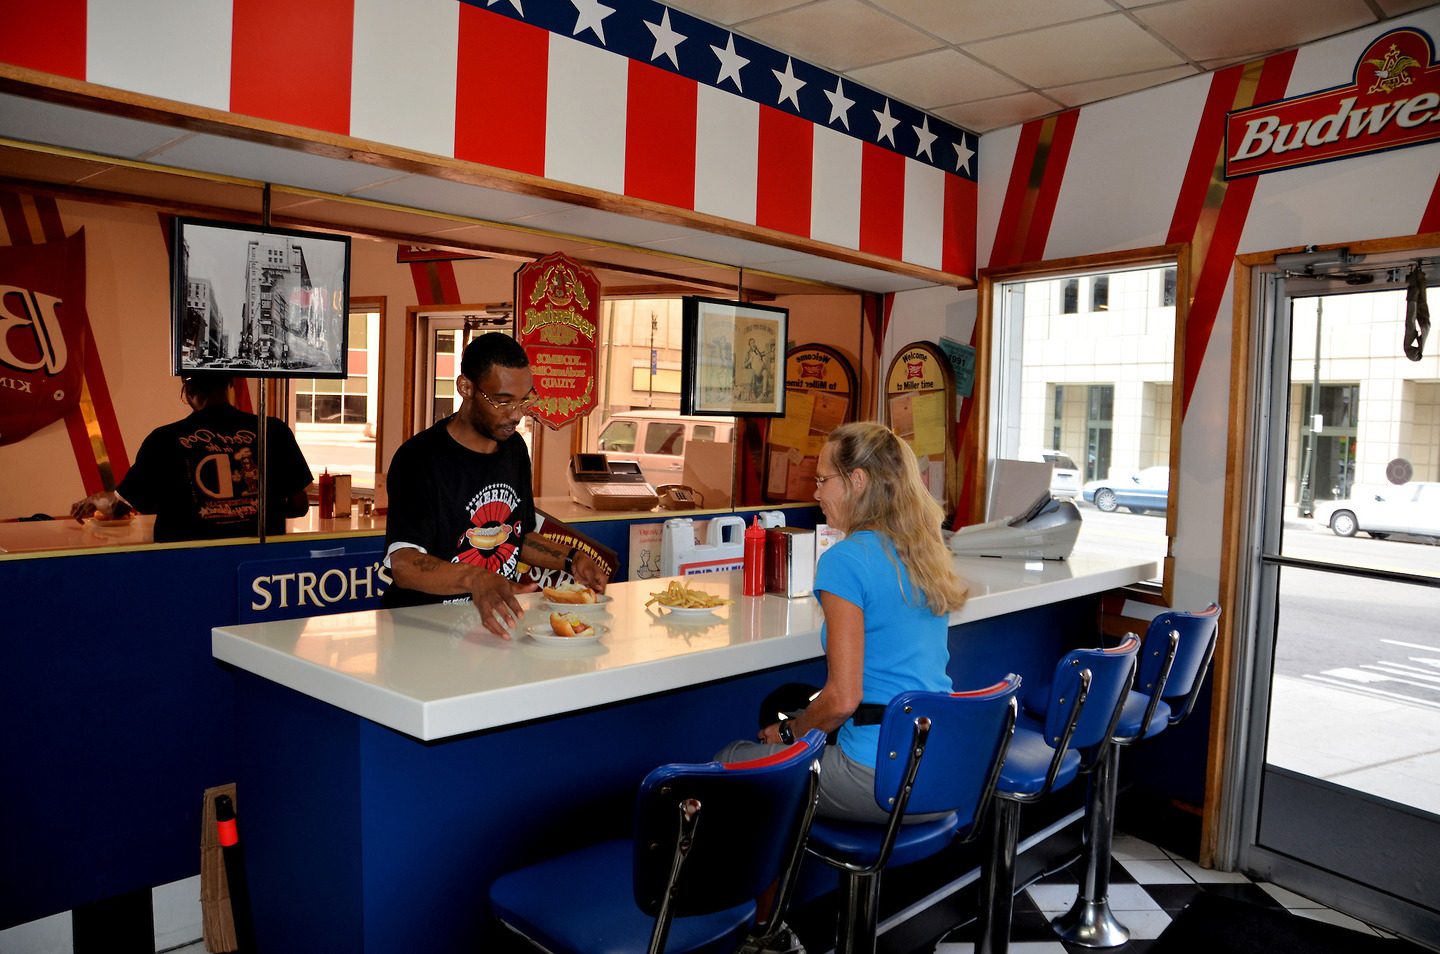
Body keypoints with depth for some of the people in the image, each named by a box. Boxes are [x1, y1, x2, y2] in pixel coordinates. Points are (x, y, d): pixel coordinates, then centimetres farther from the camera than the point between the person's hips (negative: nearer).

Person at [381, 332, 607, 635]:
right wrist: (474, 579, -45)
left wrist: (570, 559, 7)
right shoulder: (419, 459, -14)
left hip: (500, 618, 6)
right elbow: (403, 565, -27)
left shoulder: (514, 448, 11)